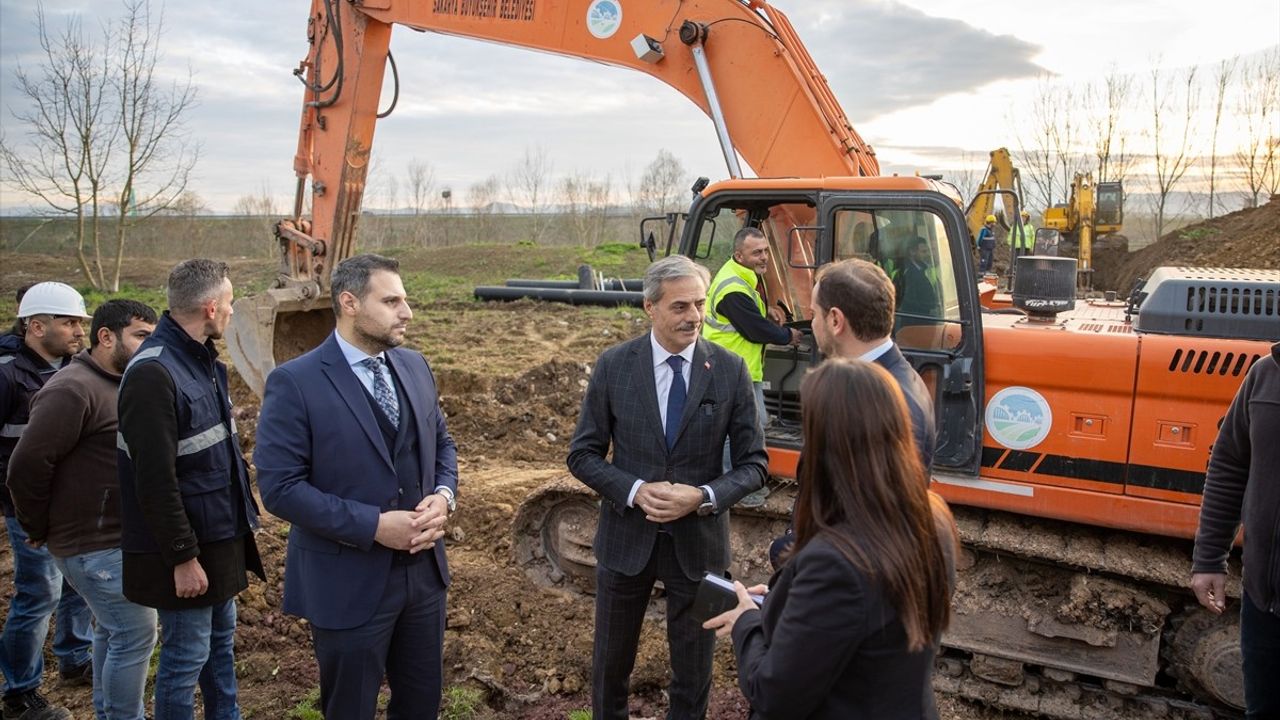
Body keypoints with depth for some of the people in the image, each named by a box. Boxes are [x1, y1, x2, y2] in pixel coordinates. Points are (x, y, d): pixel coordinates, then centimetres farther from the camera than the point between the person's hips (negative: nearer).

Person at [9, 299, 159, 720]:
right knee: (135, 632, -5)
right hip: (94, 543, -9)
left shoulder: (120, 385, 10)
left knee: (114, 629, 19)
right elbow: (27, 464, -21)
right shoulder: (75, 390, -20)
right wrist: (40, 530, -9)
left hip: (117, 537, 9)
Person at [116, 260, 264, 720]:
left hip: (220, 534, 9)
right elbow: (155, 481, -23)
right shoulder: (153, 373, -22)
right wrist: (182, 557, -20)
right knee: (185, 657, 6)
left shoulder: (202, 359, 6)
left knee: (221, 643, 22)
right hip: (186, 546, -9)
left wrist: (242, 515, 11)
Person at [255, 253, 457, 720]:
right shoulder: (294, 383, -14)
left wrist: (443, 495, -8)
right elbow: (280, 487, -18)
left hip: (424, 569, 6)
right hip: (349, 583, -5)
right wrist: (374, 525, -22)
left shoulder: (414, 366, 4)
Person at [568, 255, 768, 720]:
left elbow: (753, 464, -4)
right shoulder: (613, 366, -8)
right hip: (626, 536, 0)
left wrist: (702, 497, -21)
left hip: (698, 539, 0)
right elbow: (583, 455, -4)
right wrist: (635, 490, -20)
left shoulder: (730, 371, -9)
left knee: (694, 668, 16)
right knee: (611, 661, 19)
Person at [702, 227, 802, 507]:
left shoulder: (748, 275, 9)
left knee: (756, 422, 18)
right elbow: (757, 330, -22)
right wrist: (788, 336, -5)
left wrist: (767, 309, 8)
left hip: (747, 365, 11)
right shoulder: (733, 290, -26)